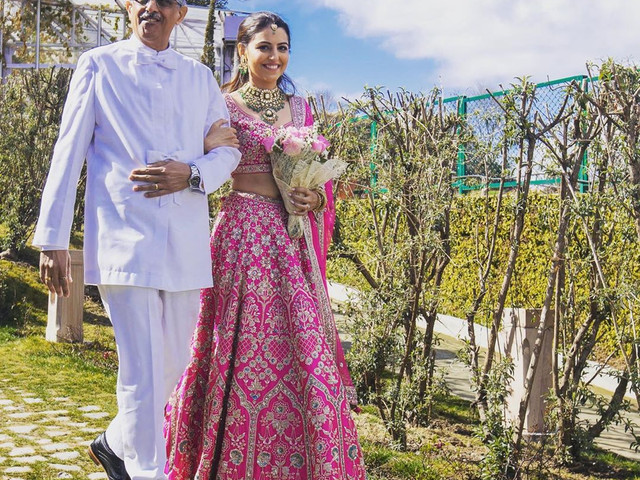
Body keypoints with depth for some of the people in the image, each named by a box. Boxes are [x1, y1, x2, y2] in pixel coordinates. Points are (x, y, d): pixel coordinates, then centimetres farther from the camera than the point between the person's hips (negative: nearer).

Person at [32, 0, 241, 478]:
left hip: (186, 245, 4)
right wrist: (53, 240, -1)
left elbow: (228, 150, 13)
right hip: (124, 241, -4)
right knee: (143, 371, -8)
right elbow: (69, 153, 4)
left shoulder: (200, 77, 15)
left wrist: (191, 174, -10)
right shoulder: (99, 65, 6)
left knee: (175, 365, 12)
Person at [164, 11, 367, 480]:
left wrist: (316, 198, 0)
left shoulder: (300, 107, 15)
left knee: (304, 349, 3)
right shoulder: (226, 107, 0)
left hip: (292, 239, 5)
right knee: (248, 350, -3)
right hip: (244, 236, -5)